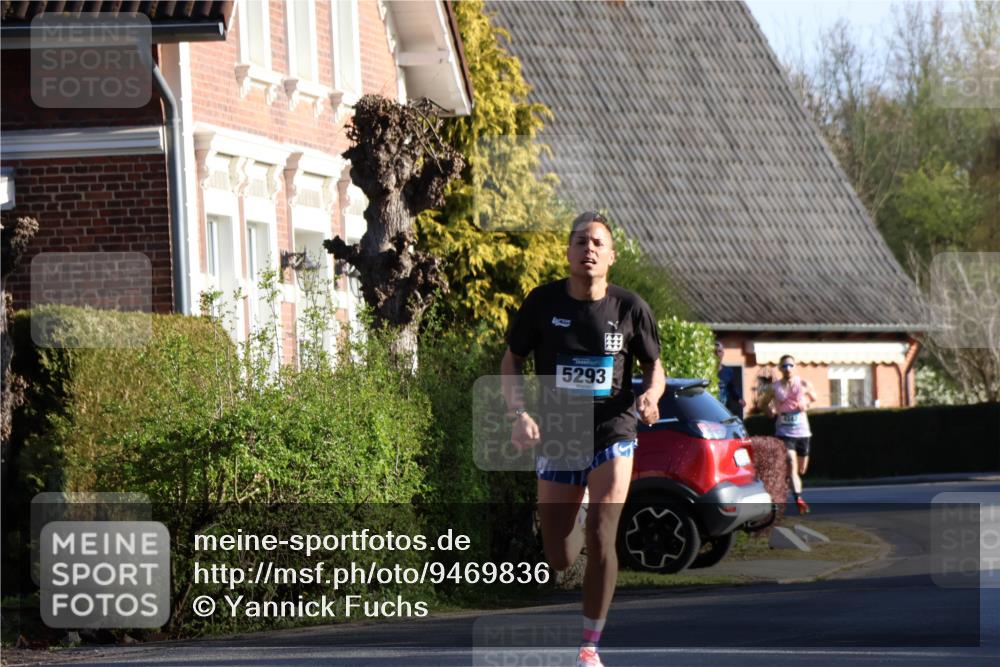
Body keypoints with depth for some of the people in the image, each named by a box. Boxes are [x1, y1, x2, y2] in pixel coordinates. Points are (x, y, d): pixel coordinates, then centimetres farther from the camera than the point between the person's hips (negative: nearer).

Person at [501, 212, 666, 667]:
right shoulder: (543, 302, -5)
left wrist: (650, 395, -15)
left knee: (600, 537, -17)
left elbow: (654, 366, 8)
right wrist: (519, 415, -12)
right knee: (559, 559, 5)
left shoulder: (629, 308, -5)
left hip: (612, 433, -1)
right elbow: (512, 362, 4)